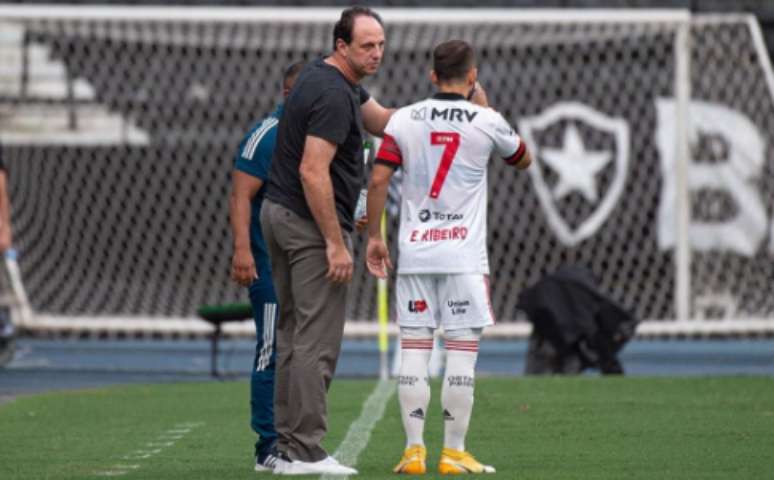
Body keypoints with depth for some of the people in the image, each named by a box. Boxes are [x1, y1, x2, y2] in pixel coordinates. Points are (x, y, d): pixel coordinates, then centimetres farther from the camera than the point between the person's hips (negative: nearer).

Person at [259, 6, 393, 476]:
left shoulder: (330, 79, 12)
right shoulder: (333, 95, -19)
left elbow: (382, 122, 20)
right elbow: (313, 172, -23)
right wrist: (336, 243, -21)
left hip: (280, 213, 10)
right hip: (311, 224, -10)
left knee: (293, 334, 12)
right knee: (317, 341, -8)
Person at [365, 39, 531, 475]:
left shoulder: (403, 120, 2)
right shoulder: (487, 122, -2)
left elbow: (378, 181, -2)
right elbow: (523, 160, 18)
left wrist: (374, 236, 7)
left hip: (414, 254, 3)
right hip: (464, 255, -3)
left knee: (414, 350, 4)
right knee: (462, 351, 1)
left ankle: (414, 451, 1)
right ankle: (454, 453, 0)